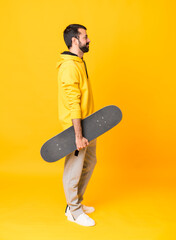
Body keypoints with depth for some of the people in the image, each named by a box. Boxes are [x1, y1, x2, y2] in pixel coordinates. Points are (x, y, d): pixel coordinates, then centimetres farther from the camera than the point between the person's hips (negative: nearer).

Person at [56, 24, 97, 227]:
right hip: (75, 126, -10)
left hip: (86, 124, 10)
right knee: (74, 170, 4)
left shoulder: (79, 62, 13)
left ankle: (76, 203, 36)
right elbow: (73, 104, -23)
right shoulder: (69, 67, -19)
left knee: (89, 163, 20)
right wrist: (78, 136, -24)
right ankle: (74, 212, 22)